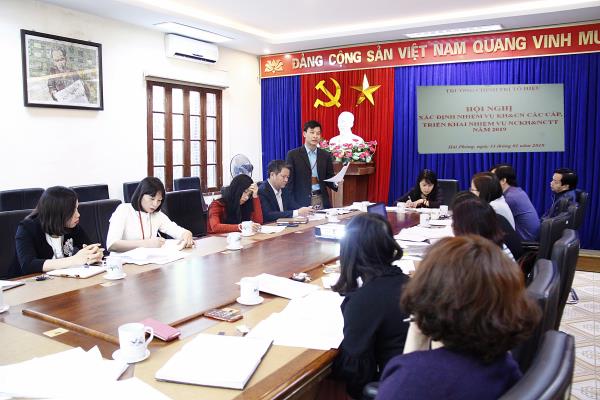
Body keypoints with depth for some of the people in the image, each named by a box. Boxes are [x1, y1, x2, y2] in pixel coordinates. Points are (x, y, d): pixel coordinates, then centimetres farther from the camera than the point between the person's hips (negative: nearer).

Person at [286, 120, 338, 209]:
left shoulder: (326, 155, 9)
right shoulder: (293, 154, -1)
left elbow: (329, 179, 11)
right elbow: (289, 181, -2)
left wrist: (336, 183, -12)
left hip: (322, 200, 3)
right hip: (301, 201, -3)